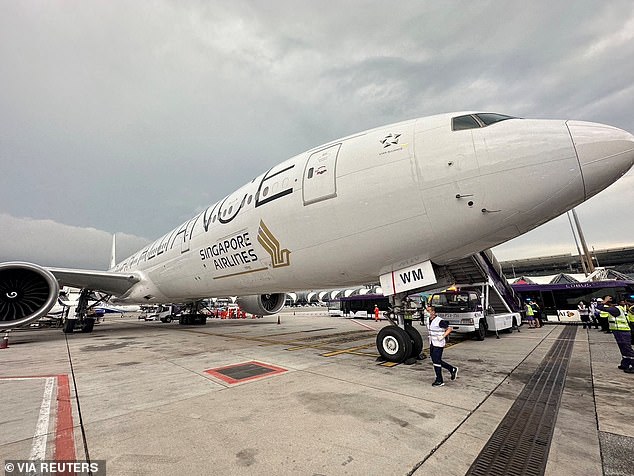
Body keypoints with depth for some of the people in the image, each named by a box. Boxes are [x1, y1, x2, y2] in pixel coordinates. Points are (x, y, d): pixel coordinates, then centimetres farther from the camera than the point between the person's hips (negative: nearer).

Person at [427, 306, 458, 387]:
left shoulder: (440, 321, -19)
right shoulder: (430, 320, 6)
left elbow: (449, 329, -13)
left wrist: (443, 337, -19)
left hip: (438, 344, -8)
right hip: (432, 344, 8)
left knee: (436, 362, -3)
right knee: (435, 361, 15)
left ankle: (439, 381, 10)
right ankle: (452, 369, 32)